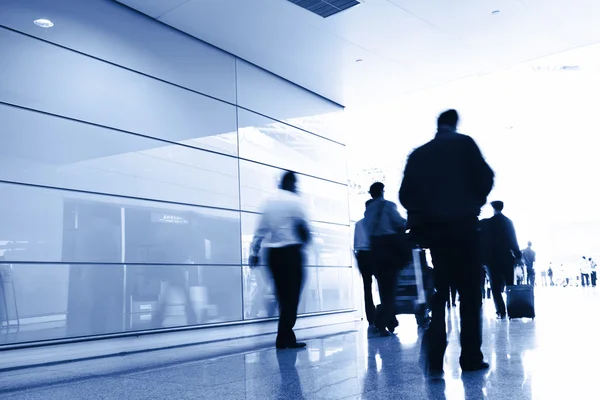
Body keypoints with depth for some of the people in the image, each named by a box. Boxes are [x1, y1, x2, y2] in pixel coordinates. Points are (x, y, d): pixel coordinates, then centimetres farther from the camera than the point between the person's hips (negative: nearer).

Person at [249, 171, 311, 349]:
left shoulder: (269, 202, 13)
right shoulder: (294, 201, -3)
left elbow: (260, 229, 10)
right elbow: (303, 226, -8)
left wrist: (255, 252, 13)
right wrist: (305, 240, 11)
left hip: (273, 253, 6)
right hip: (291, 252, -6)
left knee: (283, 297, 12)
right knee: (292, 296, -1)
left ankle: (287, 337, 17)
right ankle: (284, 339, -3)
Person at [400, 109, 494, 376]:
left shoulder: (418, 154, 10)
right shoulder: (464, 143, 2)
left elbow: (405, 194, 2)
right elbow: (485, 177, -6)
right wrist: (476, 202, 12)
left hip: (432, 230, 3)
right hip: (462, 226, -3)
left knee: (439, 294, 10)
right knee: (469, 294, 6)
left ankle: (435, 358, -7)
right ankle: (471, 358, 8)